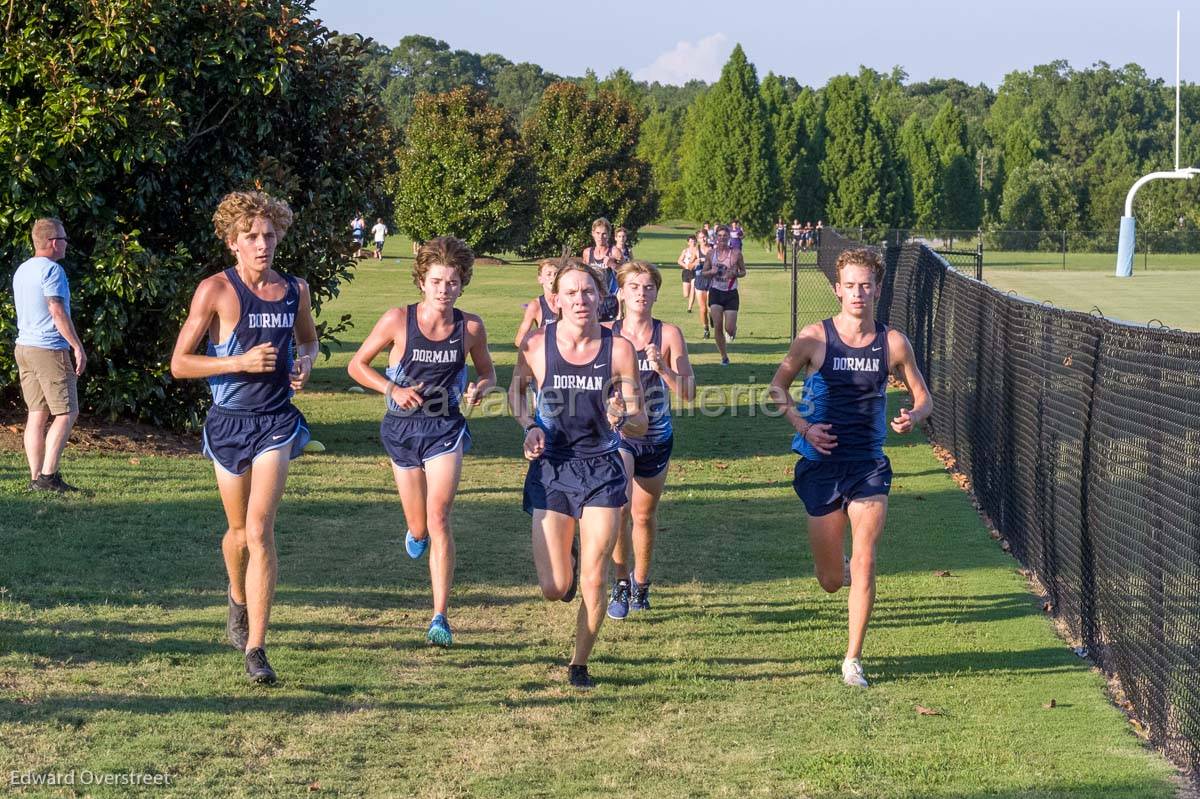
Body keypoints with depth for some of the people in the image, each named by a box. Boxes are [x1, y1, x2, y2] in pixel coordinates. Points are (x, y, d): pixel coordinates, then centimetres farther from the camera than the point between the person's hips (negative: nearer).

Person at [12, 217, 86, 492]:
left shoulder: (21, 271, 16)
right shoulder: (52, 270, -12)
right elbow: (57, 312, -18)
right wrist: (78, 347, -15)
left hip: (24, 347, 9)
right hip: (50, 349, -9)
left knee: (37, 414, 7)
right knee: (66, 413, -6)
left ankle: (36, 478, 4)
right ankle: (48, 476, -13)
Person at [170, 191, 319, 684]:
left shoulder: (295, 290, 5)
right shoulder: (215, 290, -6)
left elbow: (308, 340, 25)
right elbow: (179, 363, -7)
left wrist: (305, 363, 2)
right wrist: (241, 362, -18)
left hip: (276, 422, 1)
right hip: (229, 421, -1)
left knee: (260, 531, -13)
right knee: (240, 531, 14)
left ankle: (255, 648, -14)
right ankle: (239, 599, 47)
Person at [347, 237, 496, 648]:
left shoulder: (470, 327, -7)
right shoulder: (398, 320, -11)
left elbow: (487, 372, 10)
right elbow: (356, 365, -1)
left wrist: (478, 389, -13)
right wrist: (392, 389, -16)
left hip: (445, 429, -1)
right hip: (402, 429, 1)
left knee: (439, 518, -17)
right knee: (420, 529, 11)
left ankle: (441, 618, -16)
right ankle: (416, 532, 53)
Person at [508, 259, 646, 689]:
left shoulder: (619, 349, -8)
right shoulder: (536, 346, -6)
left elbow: (641, 424, -3)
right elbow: (516, 389, 16)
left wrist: (621, 420, -25)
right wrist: (530, 427, -1)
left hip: (602, 470, 0)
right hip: (551, 468, 1)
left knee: (592, 584, -2)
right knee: (554, 588, -2)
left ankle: (579, 664, 19)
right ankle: (566, 560, 35)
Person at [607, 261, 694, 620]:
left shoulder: (669, 334, -5)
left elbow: (688, 393, -8)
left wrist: (663, 369, -24)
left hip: (656, 436, 2)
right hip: (616, 431, -1)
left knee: (644, 514, 13)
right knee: (620, 506, -22)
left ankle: (640, 584, 34)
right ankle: (621, 583, -8)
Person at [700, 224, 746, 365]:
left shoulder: (736, 254, -4)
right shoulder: (711, 254, 3)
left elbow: (743, 272, 5)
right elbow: (704, 272, 11)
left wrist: (735, 274, -16)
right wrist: (711, 272, -11)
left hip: (731, 293, -1)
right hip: (716, 292, 2)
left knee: (729, 329, -8)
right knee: (718, 327, -9)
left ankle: (734, 330, 32)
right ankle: (724, 356, 6)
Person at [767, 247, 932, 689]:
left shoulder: (893, 343, -1)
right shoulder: (815, 338, -5)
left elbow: (923, 397, 9)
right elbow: (777, 386, 6)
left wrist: (913, 416, -14)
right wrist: (802, 426, -10)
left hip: (869, 464, 0)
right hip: (822, 465, 0)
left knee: (864, 563, -11)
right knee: (831, 581, 6)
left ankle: (853, 659, 0)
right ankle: (836, 565, 45)